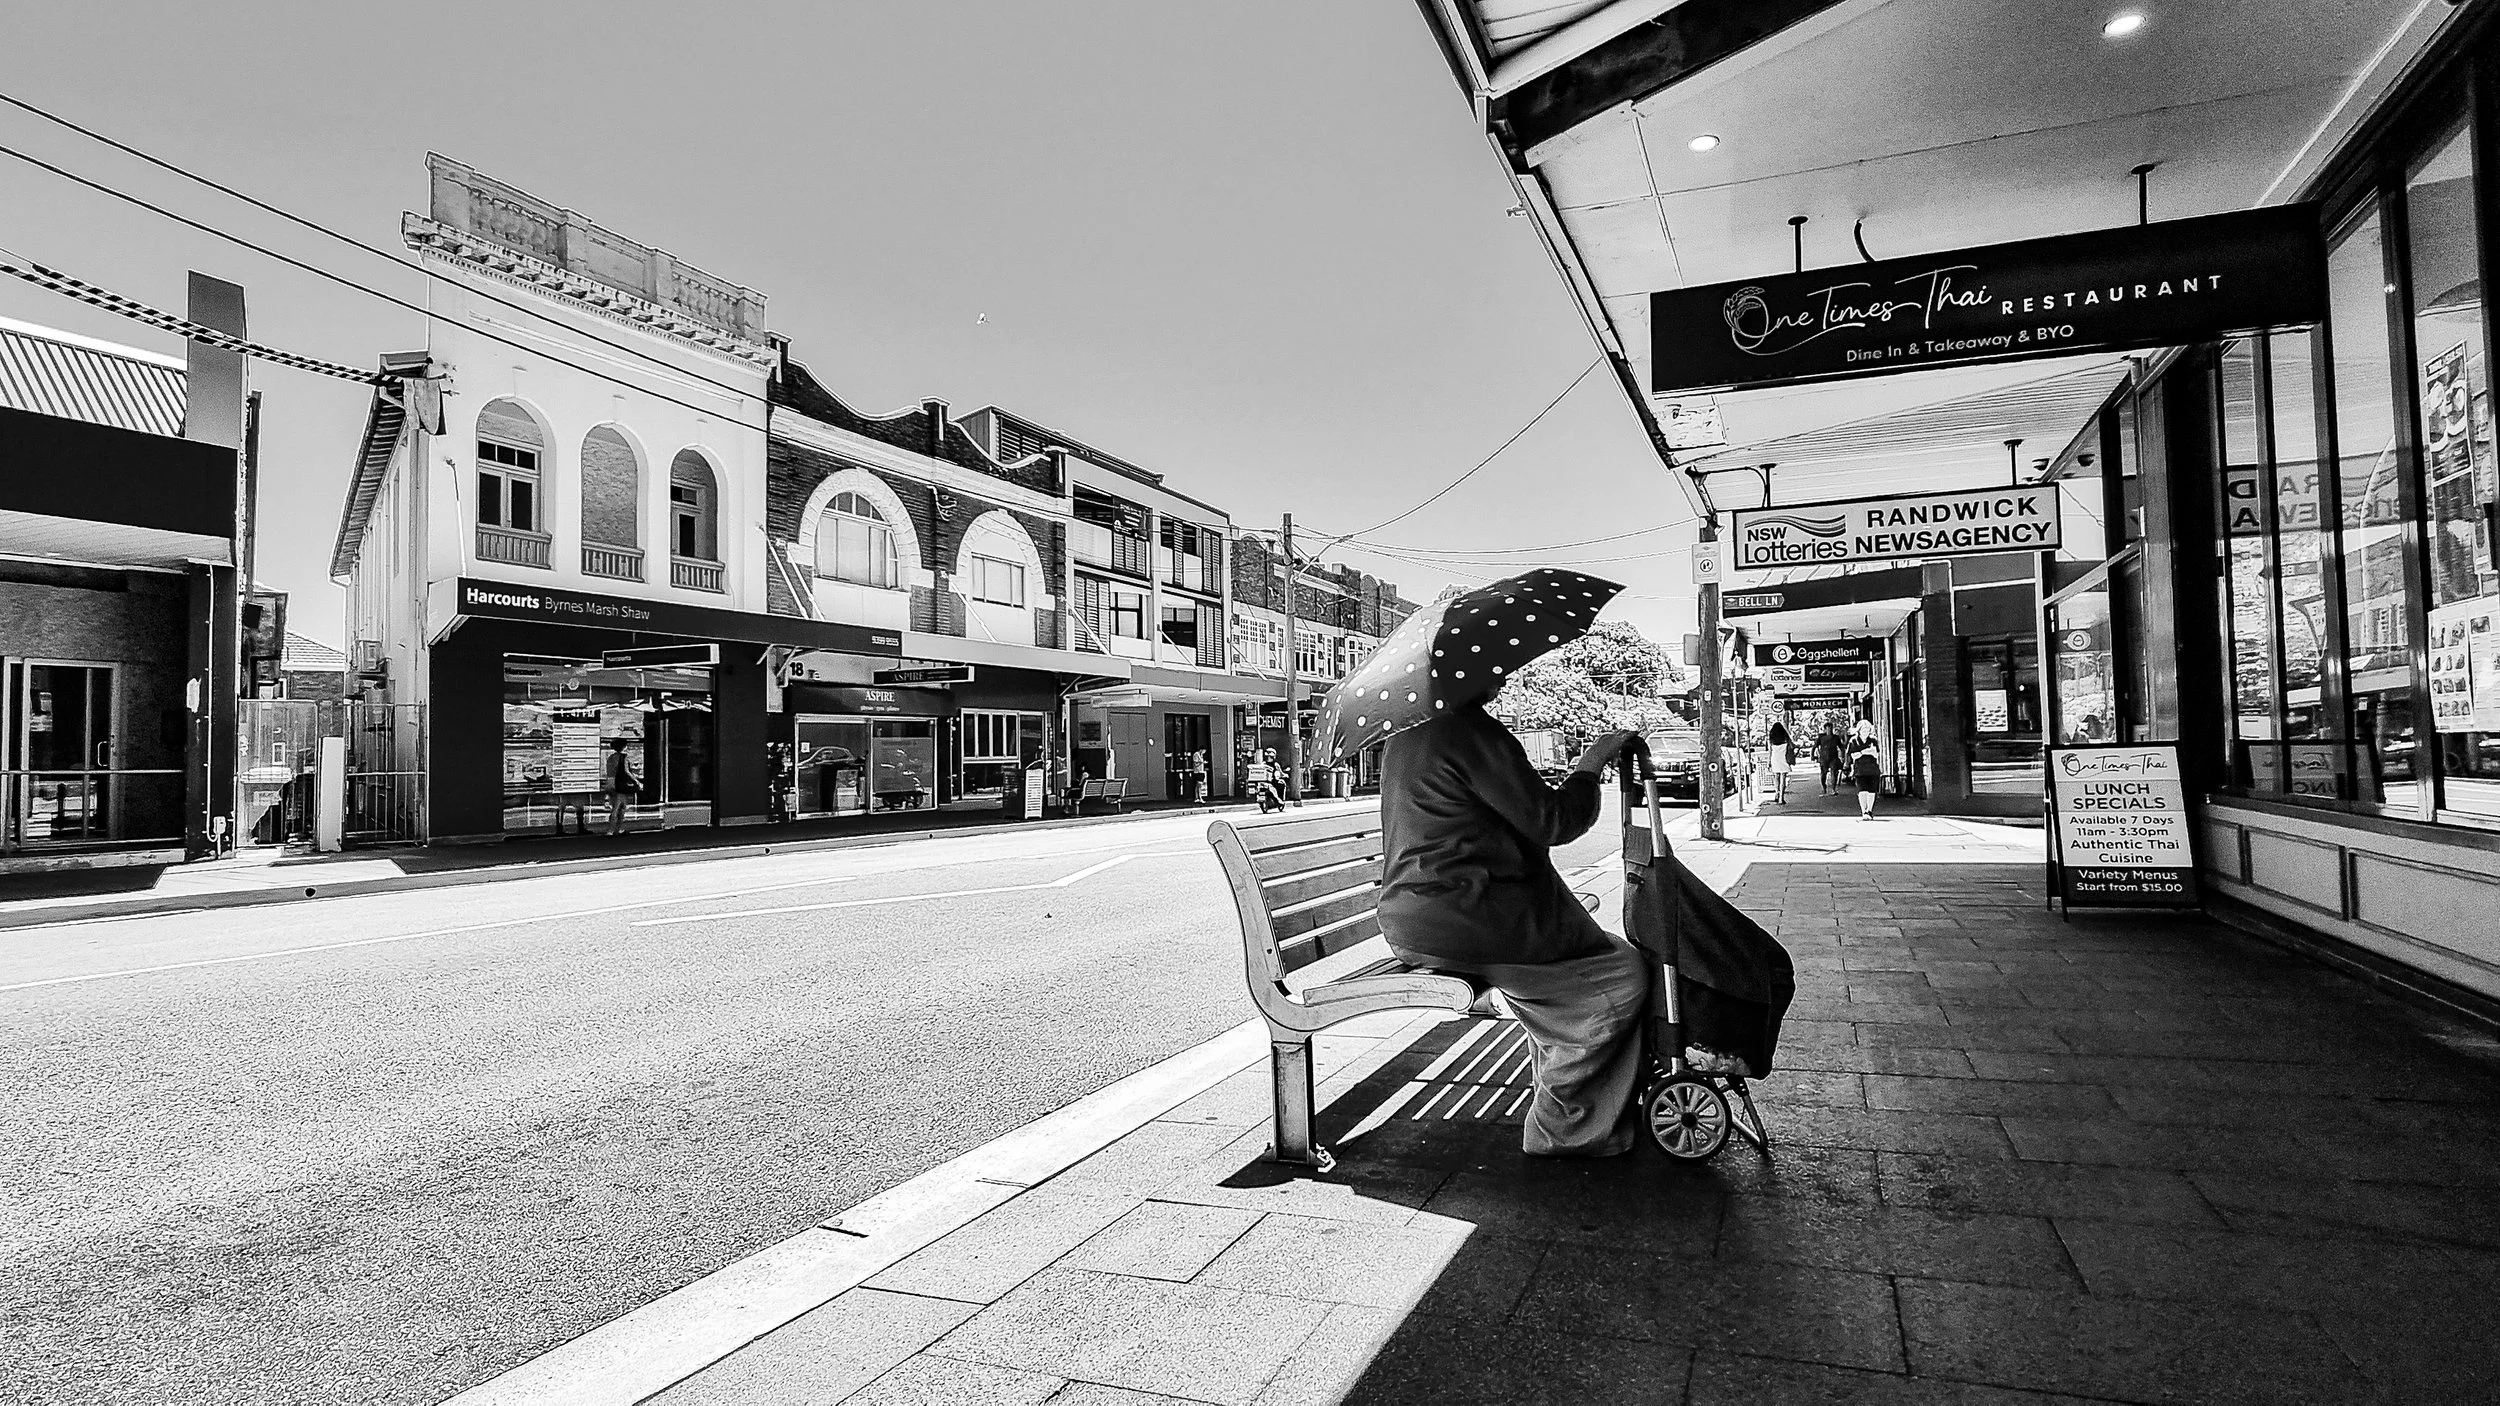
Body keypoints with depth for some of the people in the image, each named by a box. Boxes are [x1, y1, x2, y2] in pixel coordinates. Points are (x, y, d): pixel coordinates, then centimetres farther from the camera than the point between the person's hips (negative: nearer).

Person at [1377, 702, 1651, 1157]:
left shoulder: (1402, 737, 16)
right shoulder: (1471, 731, -16)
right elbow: (1551, 822, -13)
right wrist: (1591, 765, 2)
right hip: (1455, 920, -10)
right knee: (1622, 974, -3)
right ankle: (1561, 1128, 5)